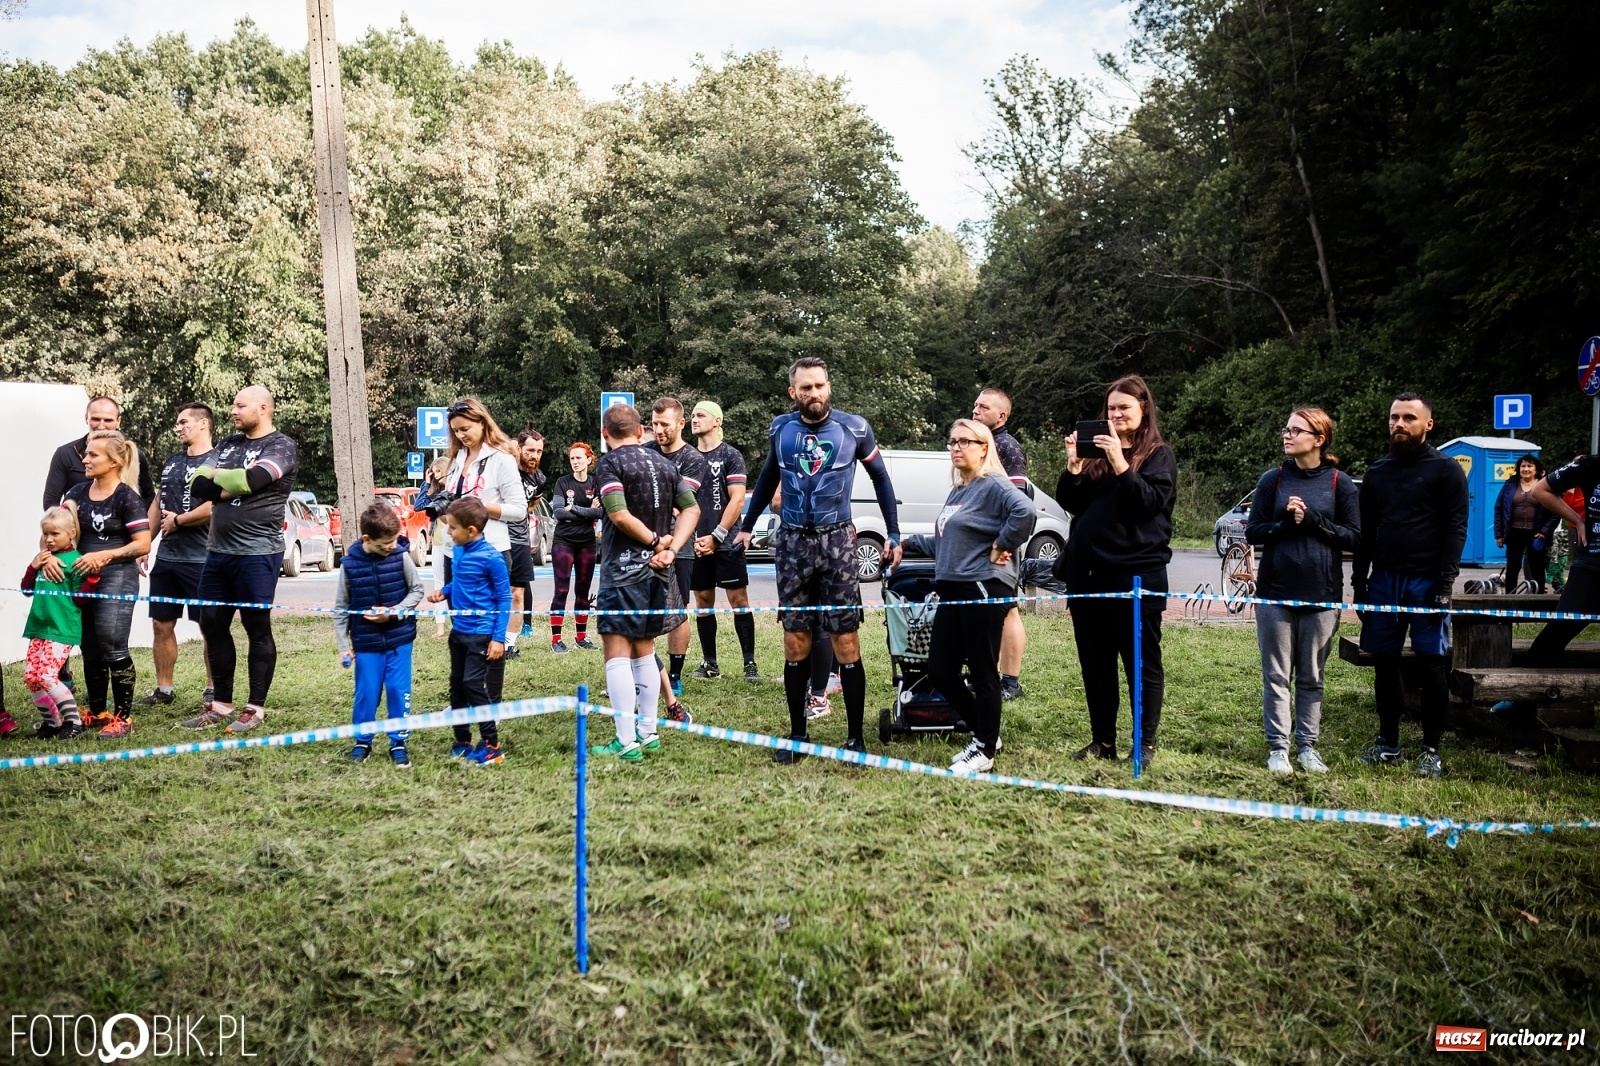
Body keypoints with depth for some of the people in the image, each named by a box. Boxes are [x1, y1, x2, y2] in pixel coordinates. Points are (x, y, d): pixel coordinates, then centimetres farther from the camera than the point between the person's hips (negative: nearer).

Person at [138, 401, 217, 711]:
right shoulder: (172, 460, 16)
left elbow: (213, 507, -21)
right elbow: (157, 504, 19)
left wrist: (176, 520, -8)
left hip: (199, 558, -8)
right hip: (166, 557, 8)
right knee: (162, 624, 11)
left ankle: (213, 690, 10)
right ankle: (163, 690, 20)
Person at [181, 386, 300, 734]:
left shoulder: (282, 446, -5)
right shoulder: (229, 444, 15)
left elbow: (253, 479, -22)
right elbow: (198, 487, 4)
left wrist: (217, 477, -5)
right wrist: (234, 485, -11)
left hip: (257, 554, -7)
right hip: (217, 551, 7)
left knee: (257, 628, 2)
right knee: (212, 625, 11)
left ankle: (255, 708, 11)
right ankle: (221, 704, 23)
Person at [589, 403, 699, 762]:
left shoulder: (611, 462, -7)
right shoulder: (664, 463, 12)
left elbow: (620, 514, -19)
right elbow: (692, 508, 6)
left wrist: (655, 540, -8)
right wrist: (670, 549, -3)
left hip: (623, 567, -7)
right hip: (658, 571, 7)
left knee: (617, 653, -3)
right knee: (644, 651, 17)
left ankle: (626, 743, -6)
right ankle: (648, 734, 21)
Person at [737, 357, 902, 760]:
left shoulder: (854, 428, -4)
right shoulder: (780, 429, 3)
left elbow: (881, 478, 9)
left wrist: (893, 535, 7)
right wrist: (747, 525, 24)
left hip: (836, 542, -2)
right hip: (791, 542, 2)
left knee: (846, 643, -4)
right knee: (795, 643, 5)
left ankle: (855, 737, 5)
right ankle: (797, 733, 16)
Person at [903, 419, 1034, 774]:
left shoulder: (993, 485, -9)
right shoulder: (957, 492, 19)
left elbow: (1025, 511, -27)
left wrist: (1001, 546, -19)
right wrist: (906, 541, 26)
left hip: (984, 589, -9)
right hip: (953, 591, 10)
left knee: (983, 673, 1)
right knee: (940, 671, 9)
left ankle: (985, 751, 14)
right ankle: (985, 734, 26)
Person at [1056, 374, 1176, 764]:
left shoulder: (1158, 454, 1)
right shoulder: (1097, 448, 14)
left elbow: (1151, 501, -15)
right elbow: (1070, 503, 8)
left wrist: (1119, 463, -23)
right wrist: (1073, 465, -7)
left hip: (1136, 573, -5)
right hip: (1088, 571, 5)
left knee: (1142, 660, 3)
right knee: (1095, 661, 10)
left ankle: (1145, 743, 10)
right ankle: (1102, 740, 20)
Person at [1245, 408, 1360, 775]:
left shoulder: (1340, 483, 1)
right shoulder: (1273, 479, 3)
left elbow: (1353, 537, -1)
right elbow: (1253, 531, 2)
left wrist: (1312, 521, -14)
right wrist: (1287, 524, -15)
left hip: (1322, 594, 0)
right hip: (1276, 592, 0)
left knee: (1311, 677, 9)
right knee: (1277, 675, 3)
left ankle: (1307, 746, 18)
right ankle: (1278, 748, 9)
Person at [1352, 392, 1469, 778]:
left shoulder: (1446, 470, 0)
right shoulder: (1377, 472, 13)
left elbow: (1455, 530, -6)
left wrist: (1444, 584, -14)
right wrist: (1359, 583, 8)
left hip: (1426, 582, -4)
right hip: (1383, 580, 4)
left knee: (1432, 665, 1)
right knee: (1384, 663, 7)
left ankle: (1431, 750, 10)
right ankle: (1388, 744, 17)